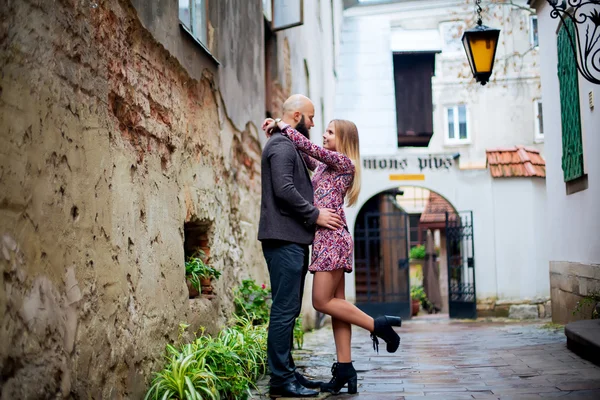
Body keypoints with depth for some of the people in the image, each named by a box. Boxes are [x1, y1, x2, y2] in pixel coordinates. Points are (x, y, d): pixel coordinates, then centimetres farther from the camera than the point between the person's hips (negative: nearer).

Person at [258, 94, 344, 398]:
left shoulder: (290, 146, 24)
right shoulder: (282, 146, -9)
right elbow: (284, 189, -20)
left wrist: (317, 212, 15)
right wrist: (315, 215, -13)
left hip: (293, 240, 11)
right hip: (284, 240, -11)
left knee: (289, 310, 12)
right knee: (284, 310, -9)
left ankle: (286, 373, 18)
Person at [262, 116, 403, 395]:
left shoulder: (344, 162, -4)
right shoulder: (322, 164, 19)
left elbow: (310, 148, -14)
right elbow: (301, 153, 24)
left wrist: (283, 125, -4)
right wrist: (277, 129, 9)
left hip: (332, 236, -9)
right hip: (326, 239, 9)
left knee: (322, 302, -10)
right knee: (335, 302, 4)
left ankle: (378, 325, 0)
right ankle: (345, 369, 5)